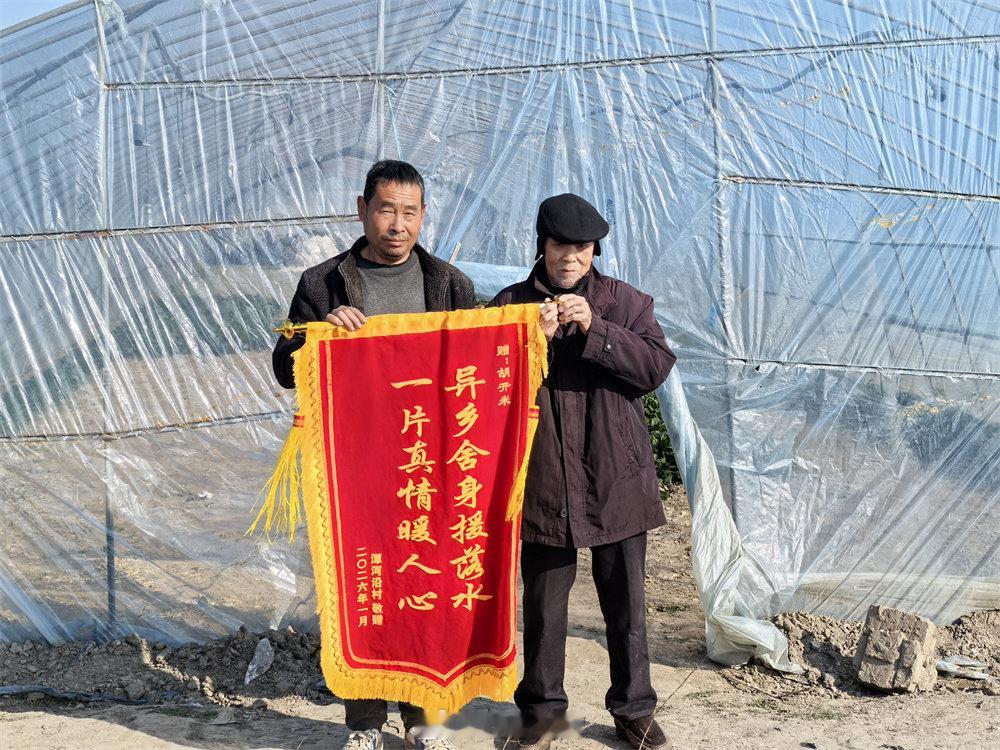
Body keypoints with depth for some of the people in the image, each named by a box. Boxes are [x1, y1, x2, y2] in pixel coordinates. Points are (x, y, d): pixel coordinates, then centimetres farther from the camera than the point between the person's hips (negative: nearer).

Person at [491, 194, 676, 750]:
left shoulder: (626, 302, 5)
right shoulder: (510, 304, 4)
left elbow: (657, 368, -7)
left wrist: (595, 329, -17)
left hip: (617, 480, 0)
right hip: (543, 480, 0)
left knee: (627, 605, 10)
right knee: (544, 606, 9)